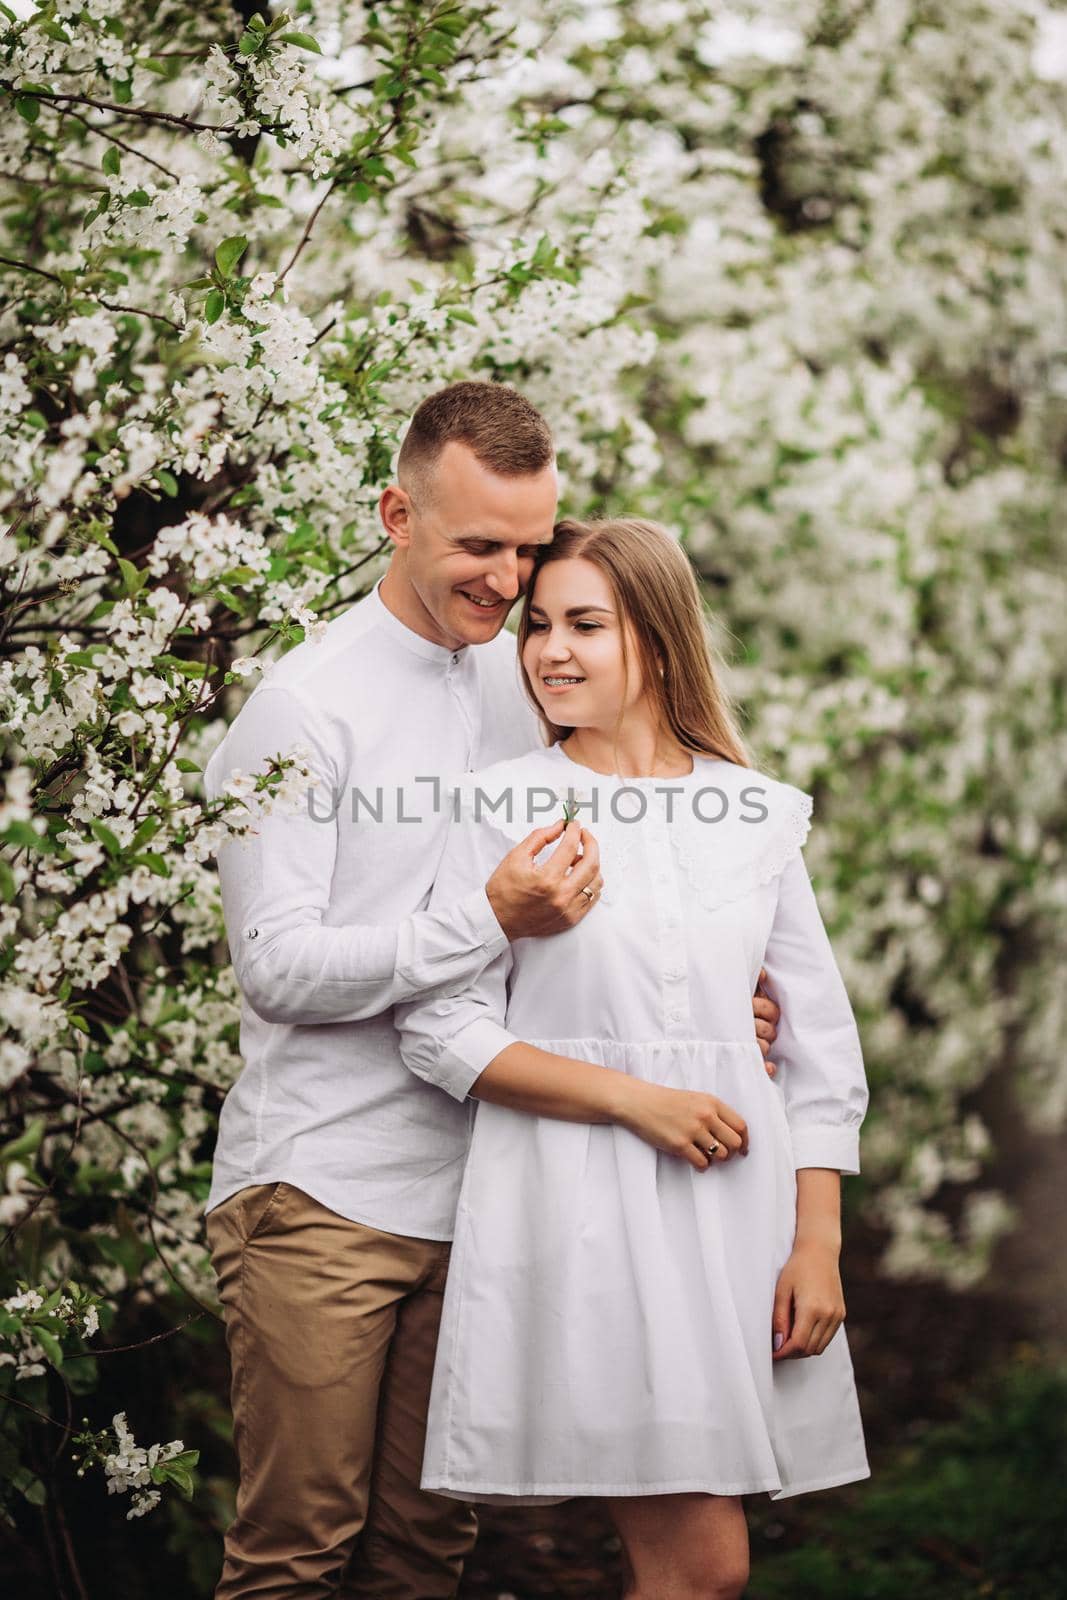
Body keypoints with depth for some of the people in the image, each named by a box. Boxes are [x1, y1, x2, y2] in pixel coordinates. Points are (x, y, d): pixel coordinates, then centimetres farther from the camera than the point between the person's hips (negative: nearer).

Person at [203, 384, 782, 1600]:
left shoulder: (533, 686, 12)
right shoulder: (303, 708, -7)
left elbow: (589, 933, 21)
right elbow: (277, 967, -13)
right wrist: (492, 919, -21)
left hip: (475, 1183, 5)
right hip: (320, 1188, -5)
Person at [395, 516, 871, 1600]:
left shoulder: (756, 812, 9)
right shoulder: (504, 807, 0)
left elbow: (821, 1042, 10)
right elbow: (442, 1031, -4)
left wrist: (819, 1241, 1)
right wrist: (635, 1099, -13)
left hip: (732, 1202, 3)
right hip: (576, 1210, -3)